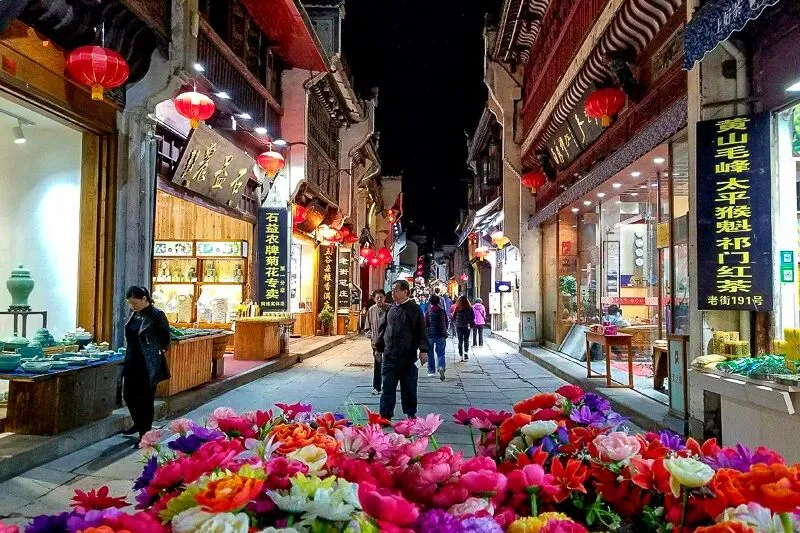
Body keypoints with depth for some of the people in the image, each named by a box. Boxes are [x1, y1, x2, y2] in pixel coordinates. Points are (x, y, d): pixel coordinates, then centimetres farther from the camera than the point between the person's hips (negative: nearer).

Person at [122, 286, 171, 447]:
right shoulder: (134, 314, 5)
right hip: (132, 362, 8)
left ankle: (144, 434, 15)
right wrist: (129, 355, 14)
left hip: (148, 365, -8)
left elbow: (165, 339, -12)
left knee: (145, 399, 2)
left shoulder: (156, 315, -17)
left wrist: (157, 351, -3)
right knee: (128, 395, 17)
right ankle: (139, 424, 40)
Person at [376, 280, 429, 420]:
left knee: (409, 387, 9)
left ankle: (411, 413, 24)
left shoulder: (414, 309, -4)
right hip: (389, 355, 4)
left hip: (408, 356, -4)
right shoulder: (391, 309, 10)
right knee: (387, 387, 3)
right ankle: (385, 415, 7)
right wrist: (379, 347, 18)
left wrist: (423, 350, -13)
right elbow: (383, 329, 18)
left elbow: (421, 331, -7)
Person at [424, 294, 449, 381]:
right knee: (440, 353, 5)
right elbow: (446, 323, 7)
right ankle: (441, 367, -20)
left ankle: (431, 371, 19)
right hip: (441, 335, 1)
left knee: (430, 353, 13)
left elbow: (425, 324, -7)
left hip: (430, 335, -1)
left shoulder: (428, 312, -7)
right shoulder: (443, 311, 0)